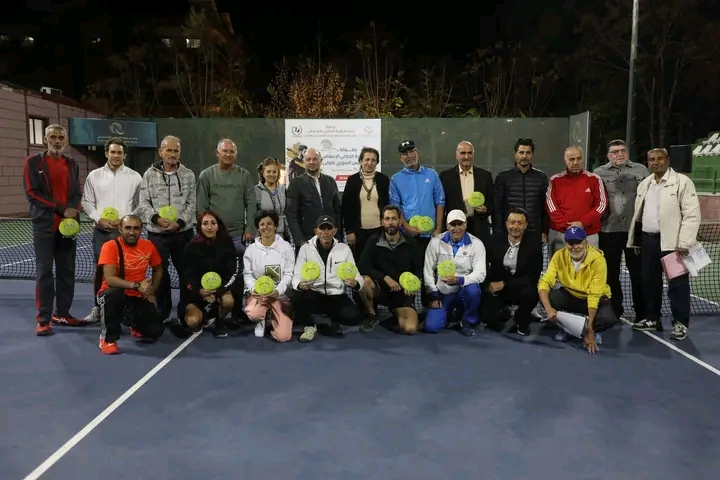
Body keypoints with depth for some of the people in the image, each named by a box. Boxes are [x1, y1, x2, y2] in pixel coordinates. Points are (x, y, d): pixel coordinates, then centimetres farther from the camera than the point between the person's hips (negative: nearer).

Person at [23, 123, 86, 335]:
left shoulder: (72, 164, 14)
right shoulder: (33, 162, 2)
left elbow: (77, 194, 10)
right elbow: (32, 193, -6)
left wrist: (72, 212, -9)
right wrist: (61, 209, -12)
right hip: (44, 225, -4)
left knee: (67, 271, 7)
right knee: (44, 272, -3)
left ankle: (62, 314, 17)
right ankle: (43, 319, 1)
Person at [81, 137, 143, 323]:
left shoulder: (135, 177, 4)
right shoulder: (94, 175, 8)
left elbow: (141, 205, 3)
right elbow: (87, 202, 8)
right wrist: (99, 219, -8)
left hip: (126, 231, -1)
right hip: (101, 231, 1)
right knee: (101, 270, 4)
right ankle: (98, 308, 13)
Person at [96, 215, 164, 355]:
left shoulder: (148, 246, -4)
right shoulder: (110, 246, -16)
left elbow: (158, 269, 14)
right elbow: (109, 279, -26)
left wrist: (151, 290, 1)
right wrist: (136, 285, -35)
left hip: (138, 297, 4)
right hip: (115, 294, -4)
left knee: (155, 331, -10)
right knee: (114, 294, -40)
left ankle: (135, 325, 30)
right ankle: (108, 339, -16)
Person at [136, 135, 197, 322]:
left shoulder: (188, 174, 5)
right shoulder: (150, 174, 4)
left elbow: (192, 204, 2)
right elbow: (143, 203, 2)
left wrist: (180, 222, -12)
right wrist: (156, 218, -15)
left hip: (183, 232, 0)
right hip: (157, 233, 0)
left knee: (186, 271, 4)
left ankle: (185, 311, 17)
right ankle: (163, 311, 20)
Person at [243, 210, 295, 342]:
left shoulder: (286, 247, 1)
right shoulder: (251, 249, 5)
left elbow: (289, 274, -4)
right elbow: (248, 274, 3)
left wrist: (278, 290, -21)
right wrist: (254, 288, -19)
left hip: (281, 295, 0)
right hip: (258, 293, 0)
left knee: (283, 337, -14)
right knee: (253, 314, -37)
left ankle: (273, 316, 23)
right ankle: (261, 321, 4)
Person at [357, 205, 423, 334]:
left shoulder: (410, 242, -2)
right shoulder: (374, 241, -5)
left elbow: (418, 269, 4)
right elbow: (363, 266, -15)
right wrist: (386, 278, -26)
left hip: (403, 291, 0)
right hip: (380, 288, 0)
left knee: (410, 329, -23)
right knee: (364, 281, -34)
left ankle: (397, 314, 15)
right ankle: (372, 316, -6)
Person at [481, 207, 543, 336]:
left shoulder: (534, 242, -12)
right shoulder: (496, 239, -6)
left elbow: (533, 277, -15)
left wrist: (504, 284, -21)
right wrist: (488, 284, -11)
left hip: (522, 287, -1)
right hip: (497, 287, 1)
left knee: (531, 293, -35)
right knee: (486, 315, -21)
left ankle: (521, 320, -1)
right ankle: (508, 311, 16)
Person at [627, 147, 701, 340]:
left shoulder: (682, 181, -6)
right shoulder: (644, 184, 14)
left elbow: (692, 214, -12)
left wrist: (684, 243, -18)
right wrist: (636, 240, 13)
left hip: (672, 241, -6)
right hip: (648, 240, 6)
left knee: (677, 283, -2)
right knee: (649, 281, 12)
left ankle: (680, 323, 9)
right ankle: (652, 319, 25)